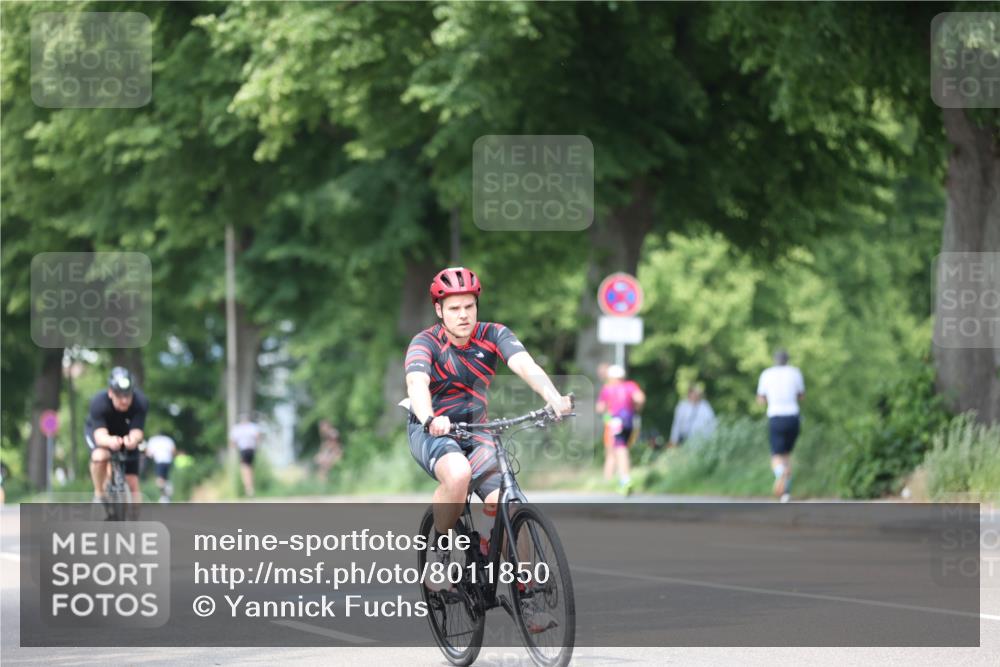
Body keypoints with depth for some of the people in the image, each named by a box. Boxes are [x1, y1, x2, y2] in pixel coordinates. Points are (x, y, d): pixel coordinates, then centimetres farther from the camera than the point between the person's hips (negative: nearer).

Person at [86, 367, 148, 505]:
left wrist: (133, 439, -65)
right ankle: (99, 495, -11)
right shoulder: (99, 403, -37)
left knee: (132, 482, -2)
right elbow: (100, 435, -46)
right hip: (97, 431, -2)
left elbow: (136, 432, -40)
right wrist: (110, 441, -70)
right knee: (100, 456, -34)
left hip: (125, 434, 2)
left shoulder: (140, 402, -33)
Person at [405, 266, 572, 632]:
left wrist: (553, 397, -45)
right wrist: (430, 418, -55)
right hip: (431, 432, -3)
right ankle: (438, 547, -12)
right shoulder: (425, 343, -15)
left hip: (475, 431, 3)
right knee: (458, 473, -37)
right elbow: (418, 384, -34)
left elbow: (526, 366, -25)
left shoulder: (493, 335, -8)